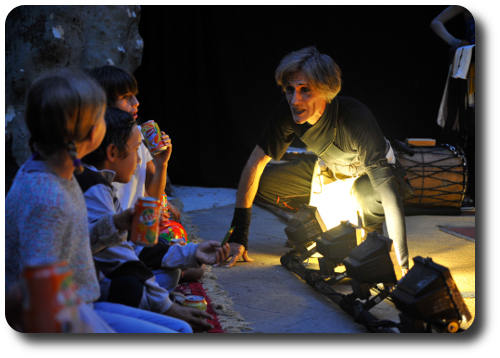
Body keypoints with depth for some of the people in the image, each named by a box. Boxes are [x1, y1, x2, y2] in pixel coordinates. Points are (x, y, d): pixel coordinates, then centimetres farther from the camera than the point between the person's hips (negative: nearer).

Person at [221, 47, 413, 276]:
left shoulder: (356, 119, -40)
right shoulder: (288, 111, -26)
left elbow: (388, 194, -45)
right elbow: (255, 165, -17)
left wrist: (404, 268, -51)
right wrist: (238, 235, -22)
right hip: (329, 169, 5)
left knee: (368, 192, -40)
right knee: (260, 184, -13)